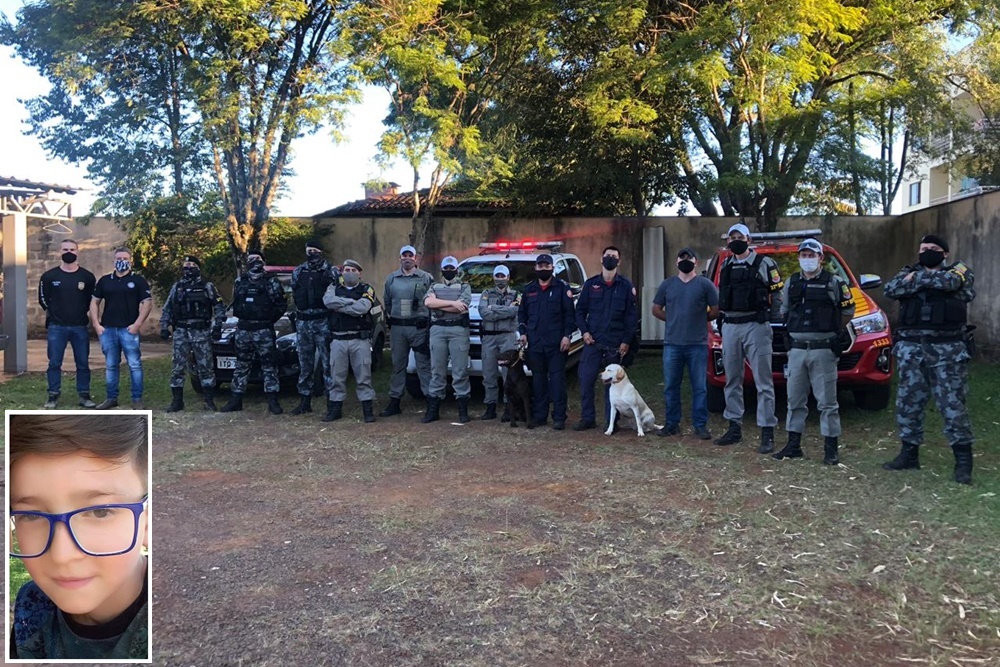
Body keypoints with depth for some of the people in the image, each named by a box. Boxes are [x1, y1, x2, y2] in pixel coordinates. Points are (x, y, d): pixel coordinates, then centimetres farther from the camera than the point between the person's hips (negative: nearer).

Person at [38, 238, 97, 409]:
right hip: (56, 327, 0)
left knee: (83, 363, 5)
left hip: (80, 327, 0)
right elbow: (43, 299, 11)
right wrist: (54, 313, 12)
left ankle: (84, 395, 13)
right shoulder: (49, 276, 0)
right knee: (54, 363, 2)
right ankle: (53, 396, 11)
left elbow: (92, 300, 11)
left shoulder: (87, 277, 1)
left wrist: (80, 312, 10)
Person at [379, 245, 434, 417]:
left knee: (424, 364, -4)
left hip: (419, 327, -3)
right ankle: (394, 401, 16)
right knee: (398, 365, 9)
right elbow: (386, 301, 18)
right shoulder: (391, 278, 12)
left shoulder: (426, 278, 1)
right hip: (397, 328, 4)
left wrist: (428, 322, -3)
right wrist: (393, 317, 13)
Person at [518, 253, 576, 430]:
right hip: (535, 342, 4)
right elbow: (522, 313, 19)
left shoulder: (562, 288, 1)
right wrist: (522, 332, 7)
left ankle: (559, 417, 0)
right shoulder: (529, 289, 13)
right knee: (538, 379, 8)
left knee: (557, 378, -3)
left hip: (556, 342, -4)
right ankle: (539, 415, 16)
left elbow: (569, 314, -2)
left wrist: (567, 335, -10)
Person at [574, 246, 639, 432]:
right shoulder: (591, 284, 8)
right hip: (592, 342, 1)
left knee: (612, 383, 4)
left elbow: (632, 315, 1)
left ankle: (611, 421, 13)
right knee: (585, 380, -2)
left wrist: (626, 341, -5)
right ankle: (587, 418, 10)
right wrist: (584, 331, -4)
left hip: (616, 344, -1)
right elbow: (580, 310, 10)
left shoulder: (626, 286, 3)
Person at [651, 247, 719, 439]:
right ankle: (672, 423, 17)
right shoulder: (667, 285, 10)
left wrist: (699, 320, 6)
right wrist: (673, 320, 7)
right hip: (672, 344, 3)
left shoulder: (705, 284, 2)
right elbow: (656, 310, 14)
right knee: (671, 386, 7)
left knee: (700, 387, 1)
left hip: (698, 344, -2)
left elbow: (715, 311, 3)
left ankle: (700, 425, 8)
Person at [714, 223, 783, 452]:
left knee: (763, 381, -4)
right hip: (730, 327, 6)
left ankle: (767, 432, -2)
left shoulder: (764, 264, -2)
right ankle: (735, 428, 20)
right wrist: (721, 322, 14)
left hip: (756, 326, -6)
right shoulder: (726, 265, 14)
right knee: (732, 380, 11)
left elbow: (779, 294, -2)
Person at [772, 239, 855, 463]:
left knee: (827, 401, -2)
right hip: (797, 350, 5)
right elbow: (784, 311, 23)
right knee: (795, 400, 9)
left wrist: (833, 331, 6)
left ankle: (831, 449, 6)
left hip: (823, 350, -4)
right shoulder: (791, 283, 12)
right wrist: (798, 328, 13)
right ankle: (793, 445, 18)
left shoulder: (833, 282, -1)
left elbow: (848, 311, 6)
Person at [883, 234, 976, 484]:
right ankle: (909, 454, 20)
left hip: (947, 350, -4)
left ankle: (963, 461, 6)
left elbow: (948, 281, -19)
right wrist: (916, 279, -15)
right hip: (910, 348, 4)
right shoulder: (909, 271, 14)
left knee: (952, 403, -3)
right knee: (908, 403, 8)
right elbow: (890, 289, -6)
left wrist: (916, 278, -6)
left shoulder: (959, 270, 5)